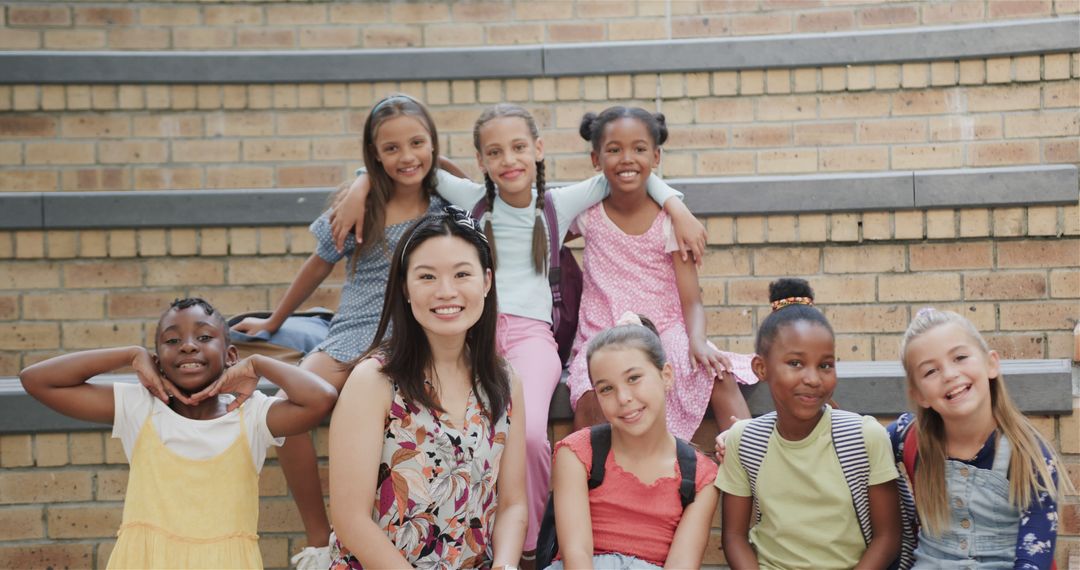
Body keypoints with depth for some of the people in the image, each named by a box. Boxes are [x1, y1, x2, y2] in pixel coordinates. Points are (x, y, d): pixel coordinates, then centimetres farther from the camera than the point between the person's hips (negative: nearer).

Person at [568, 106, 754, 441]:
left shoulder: (670, 221, 0)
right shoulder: (588, 215, 3)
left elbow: (691, 300, -5)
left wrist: (697, 342, -23)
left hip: (667, 335, 0)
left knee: (720, 376, -27)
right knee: (591, 400, -32)